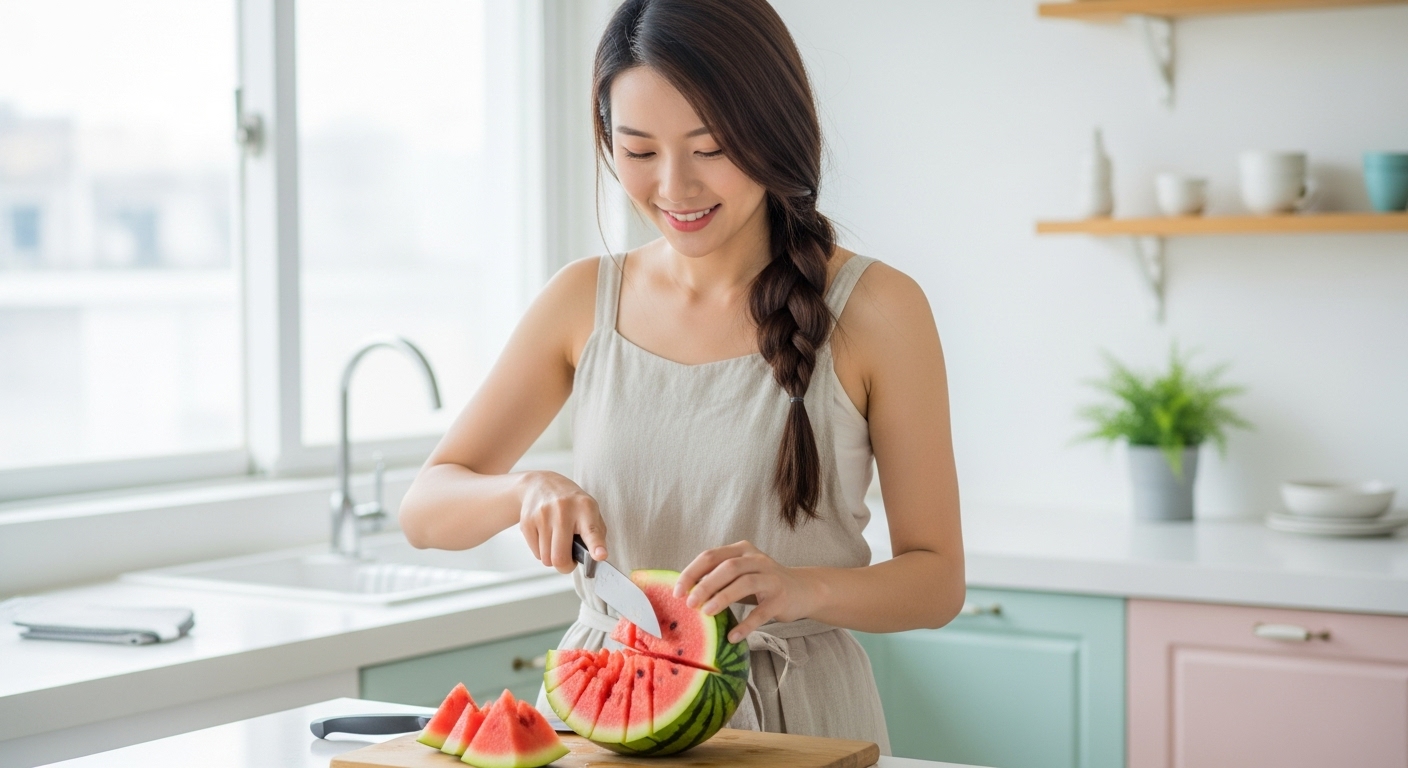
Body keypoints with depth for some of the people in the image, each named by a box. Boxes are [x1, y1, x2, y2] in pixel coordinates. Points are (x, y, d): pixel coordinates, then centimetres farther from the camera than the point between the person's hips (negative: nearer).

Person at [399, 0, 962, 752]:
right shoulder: (584, 300, 6)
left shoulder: (874, 309, -3)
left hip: (795, 716, -2)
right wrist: (525, 490, -12)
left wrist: (802, 587, -21)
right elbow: (424, 509, 11)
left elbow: (937, 578, 0)